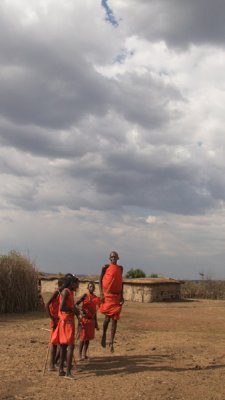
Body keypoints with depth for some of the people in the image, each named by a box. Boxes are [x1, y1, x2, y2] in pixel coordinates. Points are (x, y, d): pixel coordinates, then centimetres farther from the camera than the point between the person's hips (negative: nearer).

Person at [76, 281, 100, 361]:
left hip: (91, 320, 6)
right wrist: (80, 312, -32)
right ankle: (80, 355, 4)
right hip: (84, 319, -5)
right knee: (83, 337, -3)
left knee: (88, 338, 10)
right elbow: (76, 304, -16)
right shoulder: (85, 296, -7)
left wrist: (96, 323, 16)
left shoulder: (95, 298, 8)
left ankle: (84, 354, 20)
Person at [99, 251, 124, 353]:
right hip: (107, 295, -4)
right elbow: (100, 280, 0)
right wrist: (101, 293, -9)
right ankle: (104, 335, 22)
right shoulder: (106, 267, -1)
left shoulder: (120, 268, 12)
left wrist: (122, 296, 10)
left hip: (117, 296, 4)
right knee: (107, 317, -6)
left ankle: (112, 342, 6)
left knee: (115, 319, 1)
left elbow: (121, 282, 16)